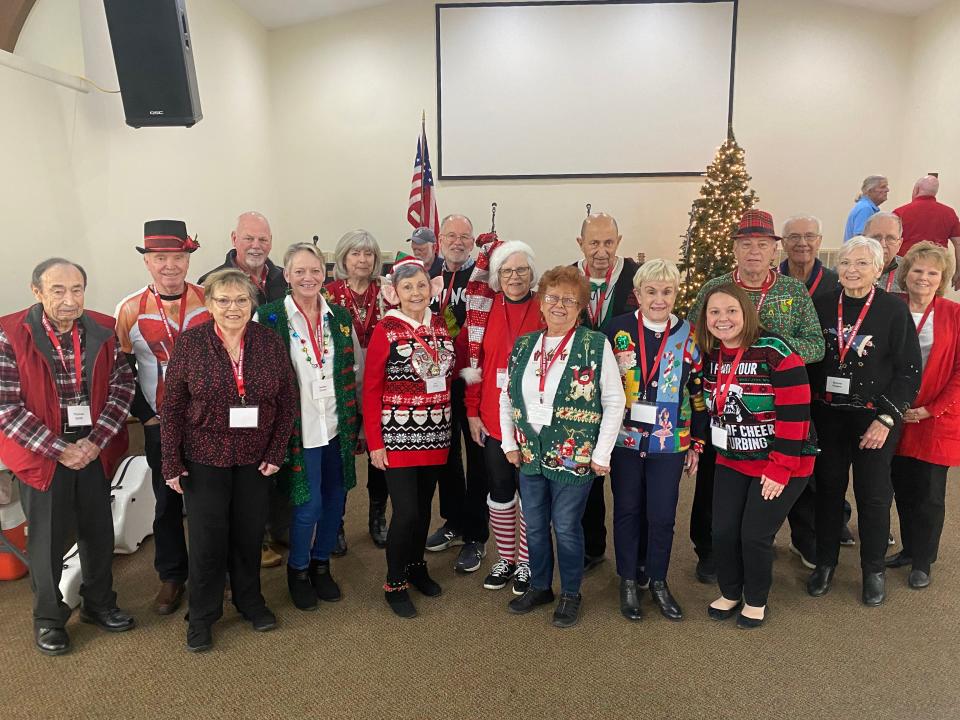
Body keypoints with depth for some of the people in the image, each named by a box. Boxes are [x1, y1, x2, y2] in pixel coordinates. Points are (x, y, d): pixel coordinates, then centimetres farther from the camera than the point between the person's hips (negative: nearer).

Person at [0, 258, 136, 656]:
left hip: (95, 449, 3)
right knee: (47, 537, 10)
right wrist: (59, 449, -16)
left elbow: (122, 385, -2)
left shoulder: (103, 330, -4)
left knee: (99, 530, 15)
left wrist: (96, 441, -12)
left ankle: (99, 604, 38)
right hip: (42, 452, -3)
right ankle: (48, 618, 32)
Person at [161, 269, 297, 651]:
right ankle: (202, 615, 26)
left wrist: (275, 453, -3)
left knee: (249, 534, 13)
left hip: (255, 459, 2)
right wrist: (172, 463, -6)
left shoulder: (270, 342, -3)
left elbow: (287, 401, 1)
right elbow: (172, 407, -5)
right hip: (204, 458, -2)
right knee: (207, 538, 5)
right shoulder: (190, 343, -7)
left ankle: (249, 600, 36)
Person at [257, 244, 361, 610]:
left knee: (335, 498, 12)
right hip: (299, 427, -4)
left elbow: (355, 368, 13)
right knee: (309, 504, 0)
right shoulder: (270, 317, -7)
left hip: (337, 425, 5)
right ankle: (298, 569, 26)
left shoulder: (340, 316, 6)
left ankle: (321, 563, 35)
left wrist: (353, 416, 10)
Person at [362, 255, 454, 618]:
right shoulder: (386, 330, -9)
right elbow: (371, 390, -9)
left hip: (435, 434, 5)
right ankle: (394, 584, 16)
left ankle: (417, 566, 37)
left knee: (424, 505, 16)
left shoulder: (440, 324, 5)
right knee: (406, 512, -4)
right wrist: (375, 442, -11)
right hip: (399, 436, -5)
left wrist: (447, 428, 7)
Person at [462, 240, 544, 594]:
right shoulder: (484, 311, 1)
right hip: (493, 419, 2)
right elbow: (473, 363, 3)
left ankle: (525, 562, 27)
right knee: (499, 491, 13)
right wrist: (472, 412, 1)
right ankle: (504, 558, 31)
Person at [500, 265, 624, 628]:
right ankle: (539, 586, 37)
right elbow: (507, 397, 12)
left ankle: (571, 594, 29)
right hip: (529, 454, 5)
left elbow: (614, 402, -8)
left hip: (574, 457, -4)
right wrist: (509, 442, 6)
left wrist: (601, 454, -10)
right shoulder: (523, 345, 4)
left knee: (566, 528, 6)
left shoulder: (596, 346, -9)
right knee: (534, 526, 15)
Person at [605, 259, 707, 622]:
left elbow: (699, 394, 5)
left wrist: (697, 443, 5)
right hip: (624, 439, 0)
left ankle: (657, 581, 29)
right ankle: (628, 581, 29)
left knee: (662, 515, 7)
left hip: (669, 442, 1)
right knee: (627, 510, 11)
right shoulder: (618, 329, -5)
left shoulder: (688, 335, 0)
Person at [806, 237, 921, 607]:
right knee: (828, 488, 11)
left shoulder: (894, 310, -7)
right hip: (828, 414, 2)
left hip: (875, 418, -2)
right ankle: (825, 562, 27)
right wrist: (807, 407, -2)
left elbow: (909, 370, -6)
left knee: (873, 494, 7)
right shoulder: (822, 306, 1)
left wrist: (886, 419, -12)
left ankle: (873, 571, 26)